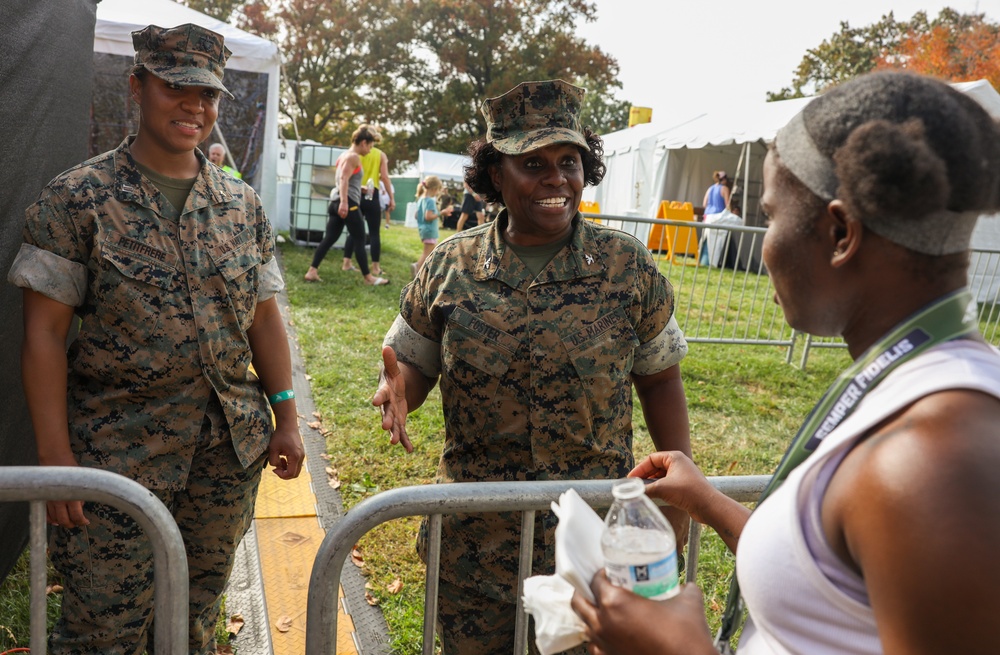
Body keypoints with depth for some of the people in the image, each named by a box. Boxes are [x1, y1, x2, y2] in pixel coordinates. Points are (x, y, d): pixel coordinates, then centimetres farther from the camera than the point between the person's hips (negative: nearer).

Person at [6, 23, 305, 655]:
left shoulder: (242, 203, 6)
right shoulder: (78, 198, -6)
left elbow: (264, 318, 9)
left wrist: (287, 419, 6)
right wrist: (55, 456, -12)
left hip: (231, 451, 4)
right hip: (117, 452, -3)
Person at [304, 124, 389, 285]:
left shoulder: (345, 154, 21)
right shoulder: (353, 156, -9)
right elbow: (344, 179, -20)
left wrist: (362, 189, 37)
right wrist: (344, 202, -28)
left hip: (338, 201, 10)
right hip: (348, 202, -10)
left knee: (329, 238, 7)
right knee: (360, 240, -2)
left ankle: (312, 271, 3)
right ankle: (368, 277, 4)